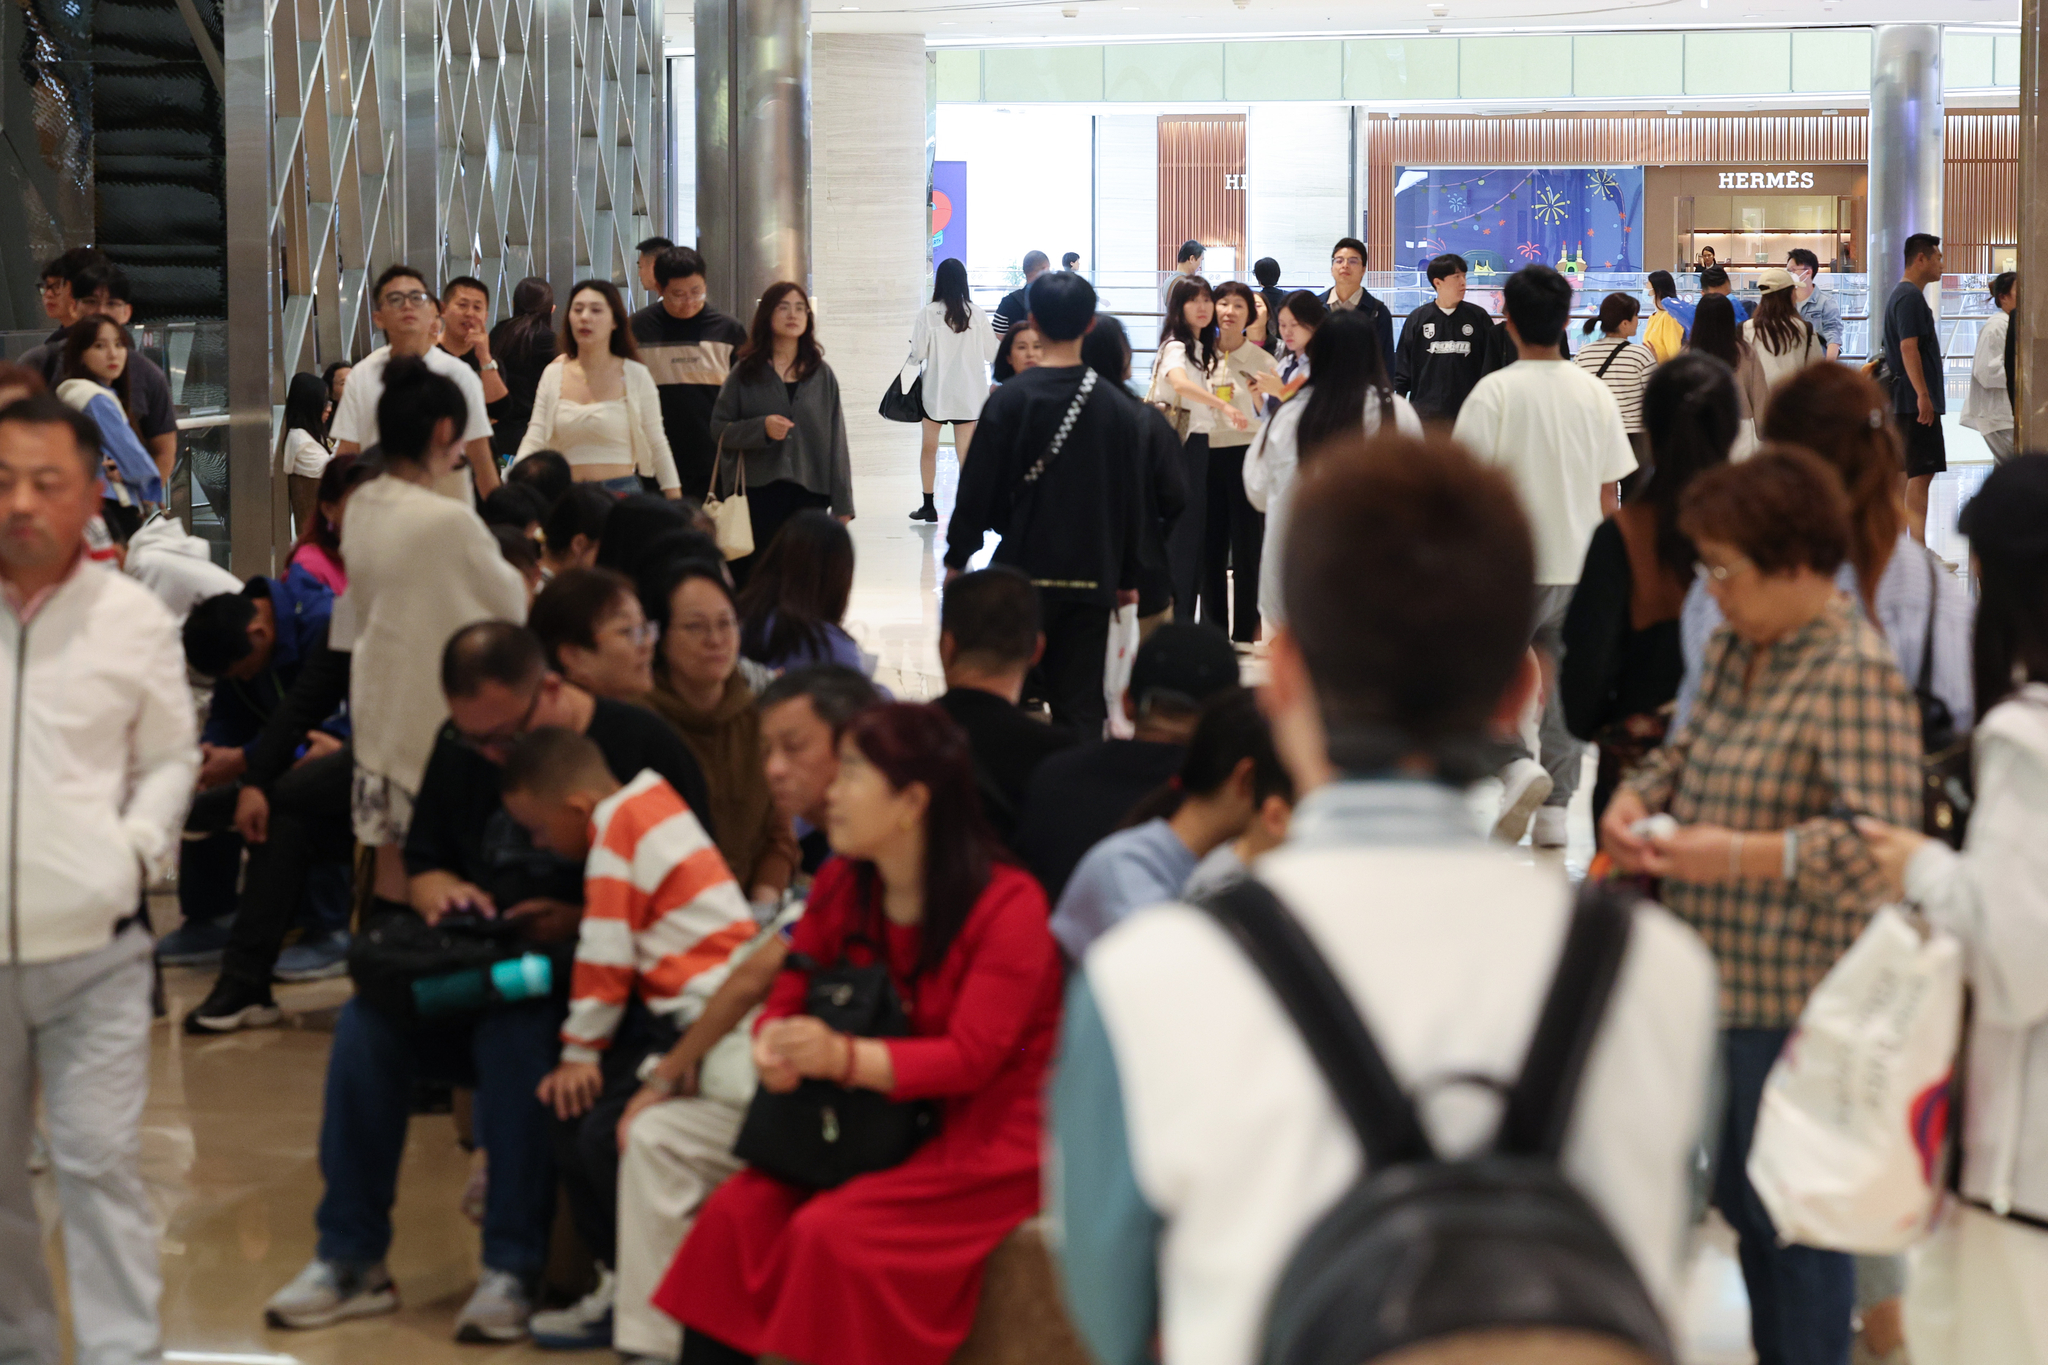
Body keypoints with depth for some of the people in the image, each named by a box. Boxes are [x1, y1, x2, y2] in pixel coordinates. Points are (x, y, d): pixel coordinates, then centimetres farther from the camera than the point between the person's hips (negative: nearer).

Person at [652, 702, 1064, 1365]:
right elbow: (789, 997, 7)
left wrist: (846, 1058, -37)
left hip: (990, 1132, -7)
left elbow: (971, 1058, -22)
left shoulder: (1007, 905, -16)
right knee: (736, 1212, -14)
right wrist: (776, 1045, -19)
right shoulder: (839, 886, 5)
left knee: (829, 1232, -26)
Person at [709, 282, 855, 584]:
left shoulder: (822, 375, 10)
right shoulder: (745, 373, 5)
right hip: (759, 492, -2)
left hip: (809, 492, 2)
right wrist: (761, 428, -15)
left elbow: (837, 442, 9)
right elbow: (719, 429, 3)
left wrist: (842, 504, 5)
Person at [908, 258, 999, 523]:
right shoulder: (976, 313, -5)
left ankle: (928, 505, 23)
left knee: (929, 446, 17)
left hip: (936, 389, -1)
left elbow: (918, 354, -10)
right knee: (965, 450, 3)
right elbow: (990, 352, 2)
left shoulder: (928, 314, -11)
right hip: (969, 391, 1)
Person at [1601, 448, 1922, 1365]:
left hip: (1795, 996, -9)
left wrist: (1740, 856, -28)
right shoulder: (1734, 650, 8)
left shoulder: (1856, 676, -18)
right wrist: (1636, 800, 2)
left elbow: (1878, 835, -25)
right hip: (1722, 979, 9)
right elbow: (1689, 747, 22)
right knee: (1740, 1198, 19)